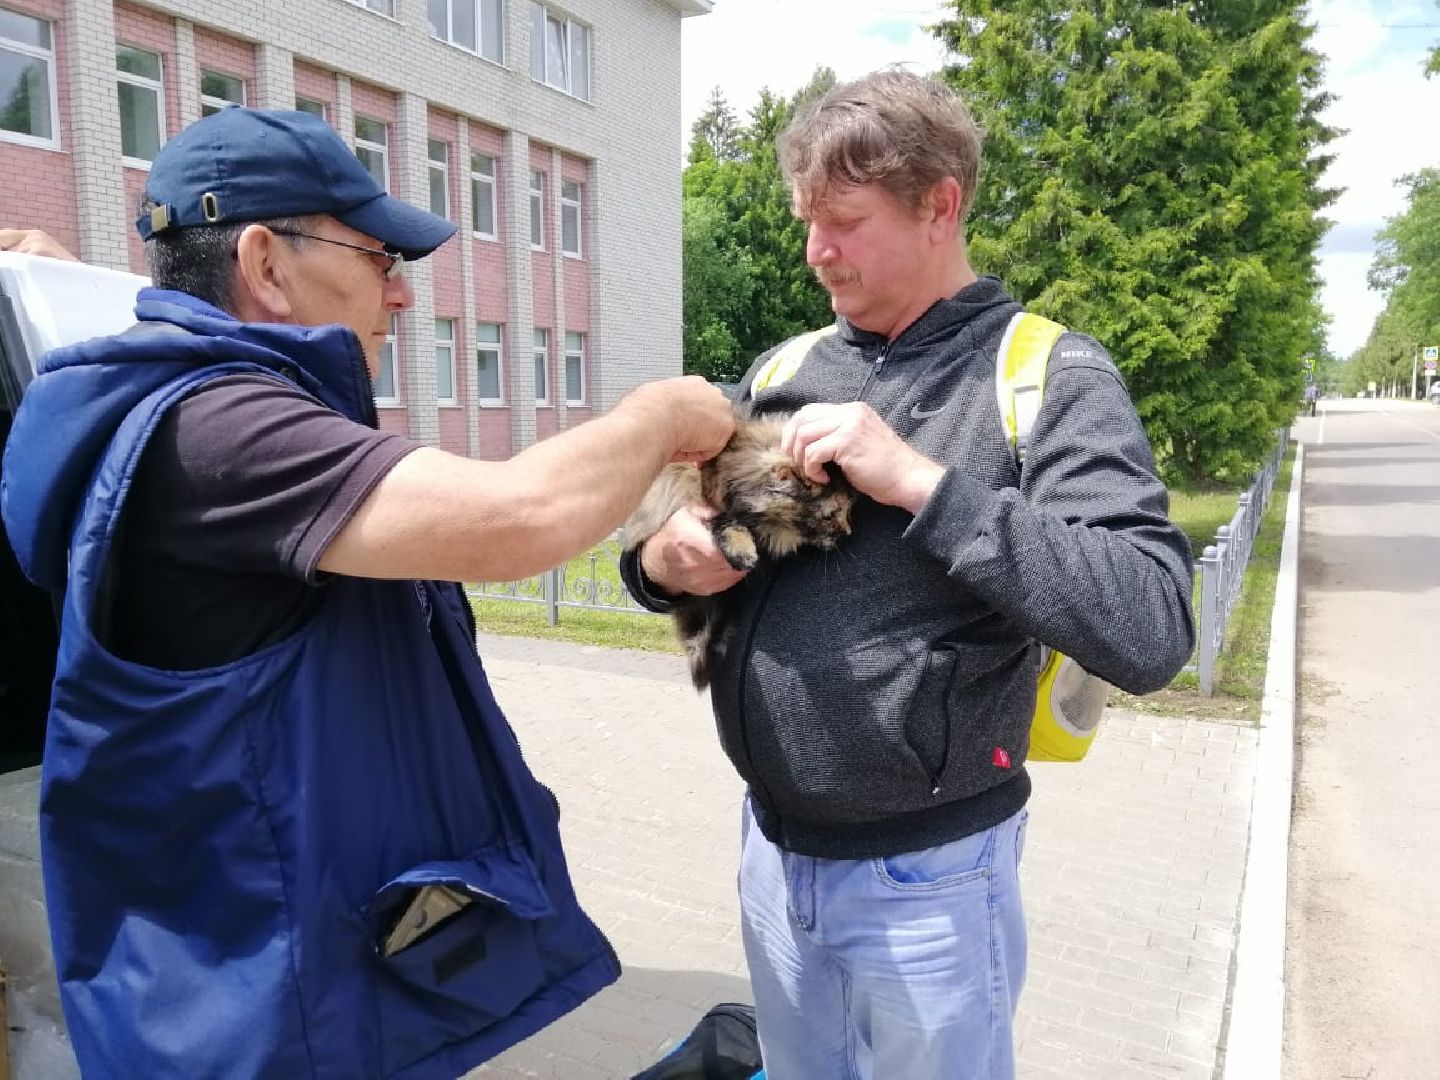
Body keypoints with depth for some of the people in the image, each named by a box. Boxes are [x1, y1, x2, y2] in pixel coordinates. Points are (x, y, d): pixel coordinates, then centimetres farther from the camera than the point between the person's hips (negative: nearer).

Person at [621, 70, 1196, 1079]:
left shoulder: (1049, 378, -11)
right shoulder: (780, 371, 4)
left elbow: (1149, 634, -23)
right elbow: (687, 541, 12)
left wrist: (918, 481, -27)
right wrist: (662, 557, -12)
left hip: (927, 877, -4)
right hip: (773, 849, 5)